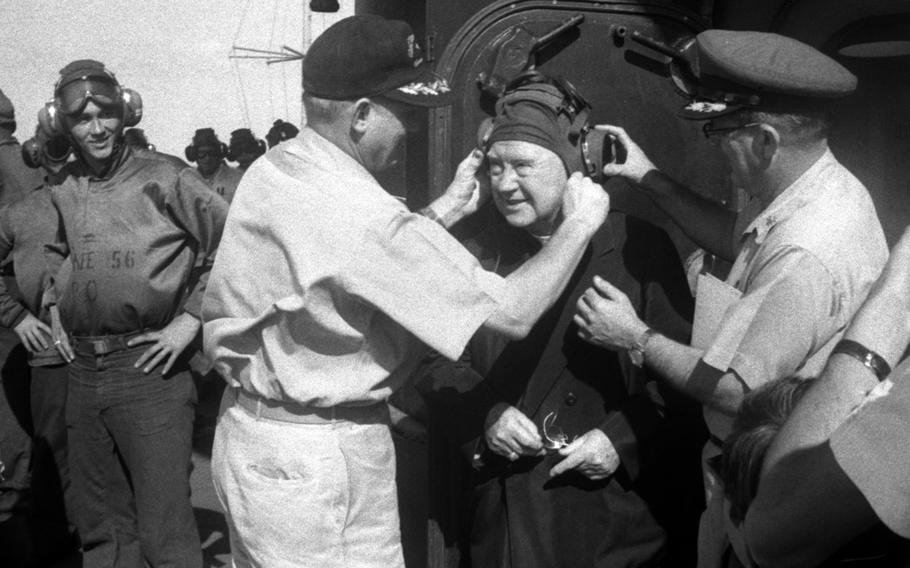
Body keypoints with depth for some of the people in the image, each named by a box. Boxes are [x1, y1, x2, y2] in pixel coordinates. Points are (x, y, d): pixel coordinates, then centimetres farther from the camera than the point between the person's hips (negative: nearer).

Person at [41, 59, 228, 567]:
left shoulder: (164, 178, -8)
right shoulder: (63, 191, 10)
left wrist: (191, 318, -12)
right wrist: (53, 306, 16)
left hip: (150, 369, -6)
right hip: (83, 369, 6)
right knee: (101, 527, 17)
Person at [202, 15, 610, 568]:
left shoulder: (269, 171, 0)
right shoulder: (357, 211, -27)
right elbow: (512, 313, -24)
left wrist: (446, 209, 11)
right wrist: (580, 221, -9)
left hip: (251, 433, 9)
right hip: (317, 460, -9)